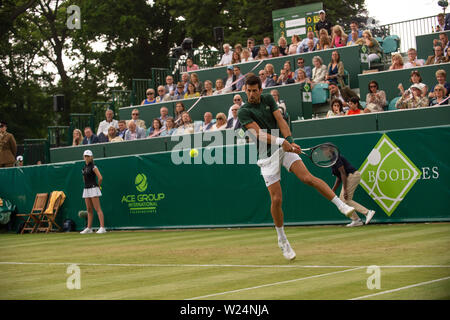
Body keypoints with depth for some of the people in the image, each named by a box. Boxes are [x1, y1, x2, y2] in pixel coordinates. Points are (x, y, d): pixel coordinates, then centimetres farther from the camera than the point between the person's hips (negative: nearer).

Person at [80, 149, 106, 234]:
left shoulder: (93, 167, -9)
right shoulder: (84, 167, 14)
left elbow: (100, 178, -17)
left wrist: (98, 186, -3)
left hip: (93, 189, -8)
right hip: (86, 189, 8)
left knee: (98, 209, -11)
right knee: (89, 210, 10)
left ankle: (102, 228, -14)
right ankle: (89, 228, 14)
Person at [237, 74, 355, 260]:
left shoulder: (268, 99, 6)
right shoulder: (243, 112, -7)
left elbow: (281, 121, -1)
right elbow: (259, 133, -19)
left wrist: (289, 140, -19)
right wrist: (280, 142, -34)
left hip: (285, 148, 2)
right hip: (267, 156, -2)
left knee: (308, 178, -21)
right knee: (276, 199, -4)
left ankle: (341, 204, -21)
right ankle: (282, 240, 13)